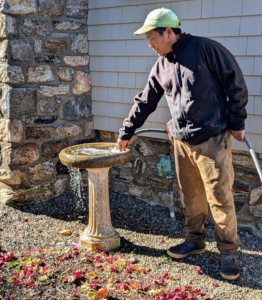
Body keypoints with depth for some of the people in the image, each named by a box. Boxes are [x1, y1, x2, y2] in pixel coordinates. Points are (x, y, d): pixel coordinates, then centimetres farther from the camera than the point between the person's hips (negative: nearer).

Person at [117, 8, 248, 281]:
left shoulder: (204, 48, -11)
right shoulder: (161, 66, 10)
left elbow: (236, 83, -8)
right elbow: (145, 101, 18)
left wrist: (236, 122, -6)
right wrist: (126, 132, 20)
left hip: (212, 138, -6)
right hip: (181, 140, 6)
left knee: (219, 197, -1)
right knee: (191, 196, 15)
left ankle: (228, 252, 12)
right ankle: (195, 240, 32)